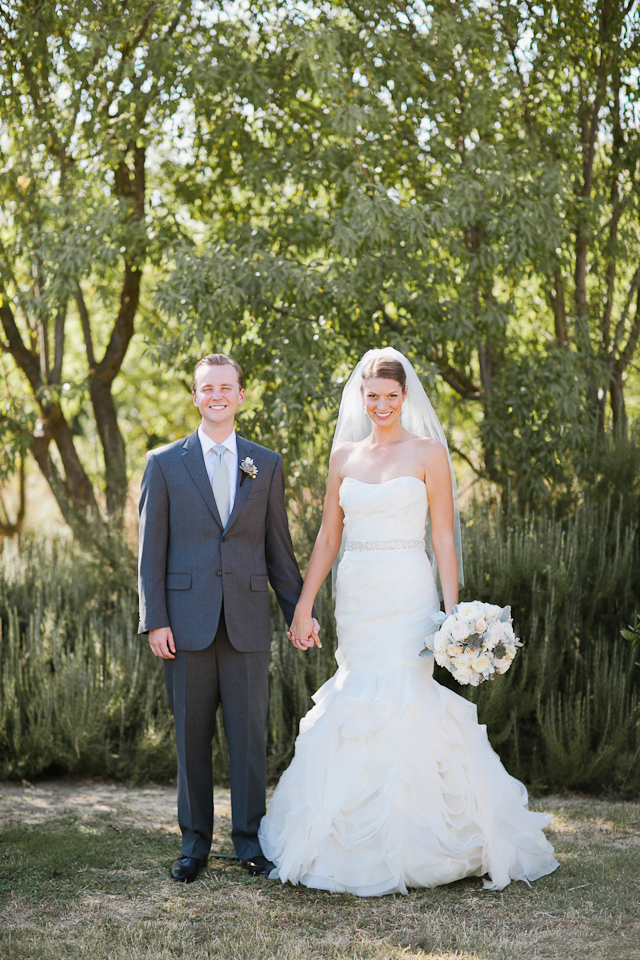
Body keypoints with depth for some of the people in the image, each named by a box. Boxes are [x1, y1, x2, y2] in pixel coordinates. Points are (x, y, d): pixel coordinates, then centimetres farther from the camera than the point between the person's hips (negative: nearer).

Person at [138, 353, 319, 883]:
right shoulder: (165, 463, 5)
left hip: (248, 620, 1)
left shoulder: (267, 464, 9)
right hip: (186, 620, -1)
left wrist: (299, 610, 7)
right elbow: (151, 548, 2)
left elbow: (278, 546, 12)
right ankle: (195, 843, 17)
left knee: (250, 735, 3)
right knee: (191, 737, 6)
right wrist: (155, 620, -4)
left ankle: (250, 839, 15)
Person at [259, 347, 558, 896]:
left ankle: (394, 852, 0)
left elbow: (443, 538, -3)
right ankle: (367, 841, 18)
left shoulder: (428, 453, 0)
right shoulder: (344, 455, 12)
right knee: (360, 709, 6)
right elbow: (329, 536, 13)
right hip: (355, 598, 5)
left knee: (395, 707, -10)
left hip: (407, 597, -4)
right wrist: (304, 605, 9)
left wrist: (453, 612, -10)